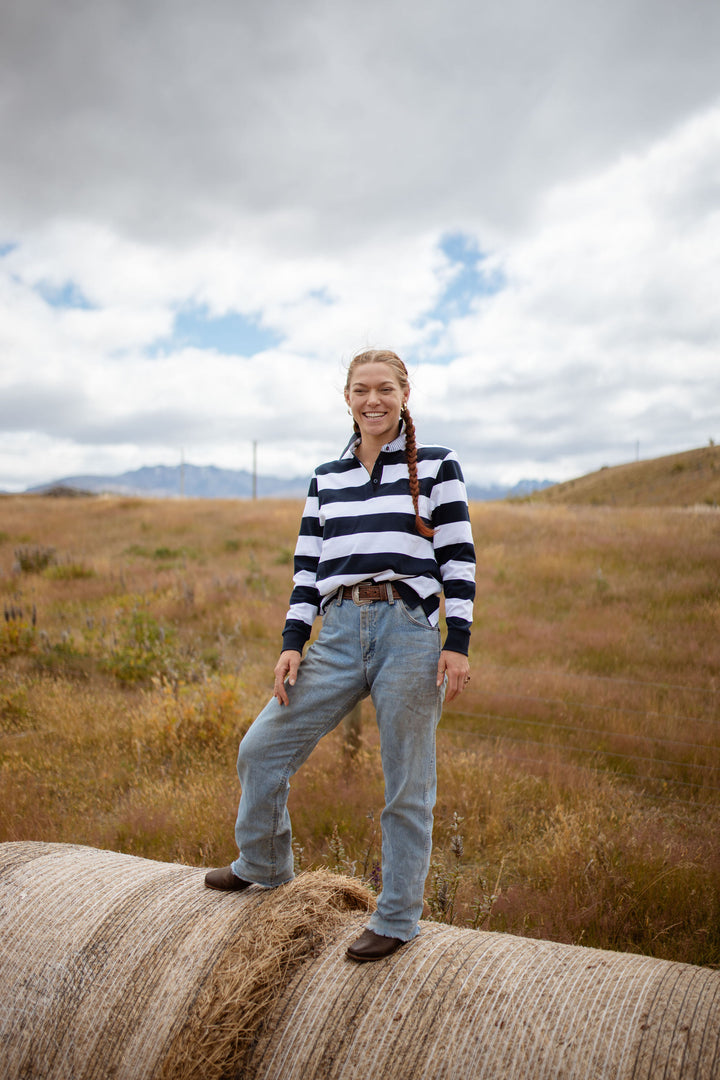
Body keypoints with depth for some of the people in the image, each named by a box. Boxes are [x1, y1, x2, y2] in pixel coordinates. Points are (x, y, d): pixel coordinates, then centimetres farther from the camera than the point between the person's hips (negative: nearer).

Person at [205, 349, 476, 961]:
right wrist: (293, 644, 4)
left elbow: (459, 560, 0)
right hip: (339, 634, 4)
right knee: (262, 750, 6)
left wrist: (458, 645, -7)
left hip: (409, 634, -4)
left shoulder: (436, 468, 3)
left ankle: (397, 920, 22)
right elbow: (308, 567, 13)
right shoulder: (326, 479, 15)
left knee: (407, 784, 4)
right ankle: (264, 864, 32)